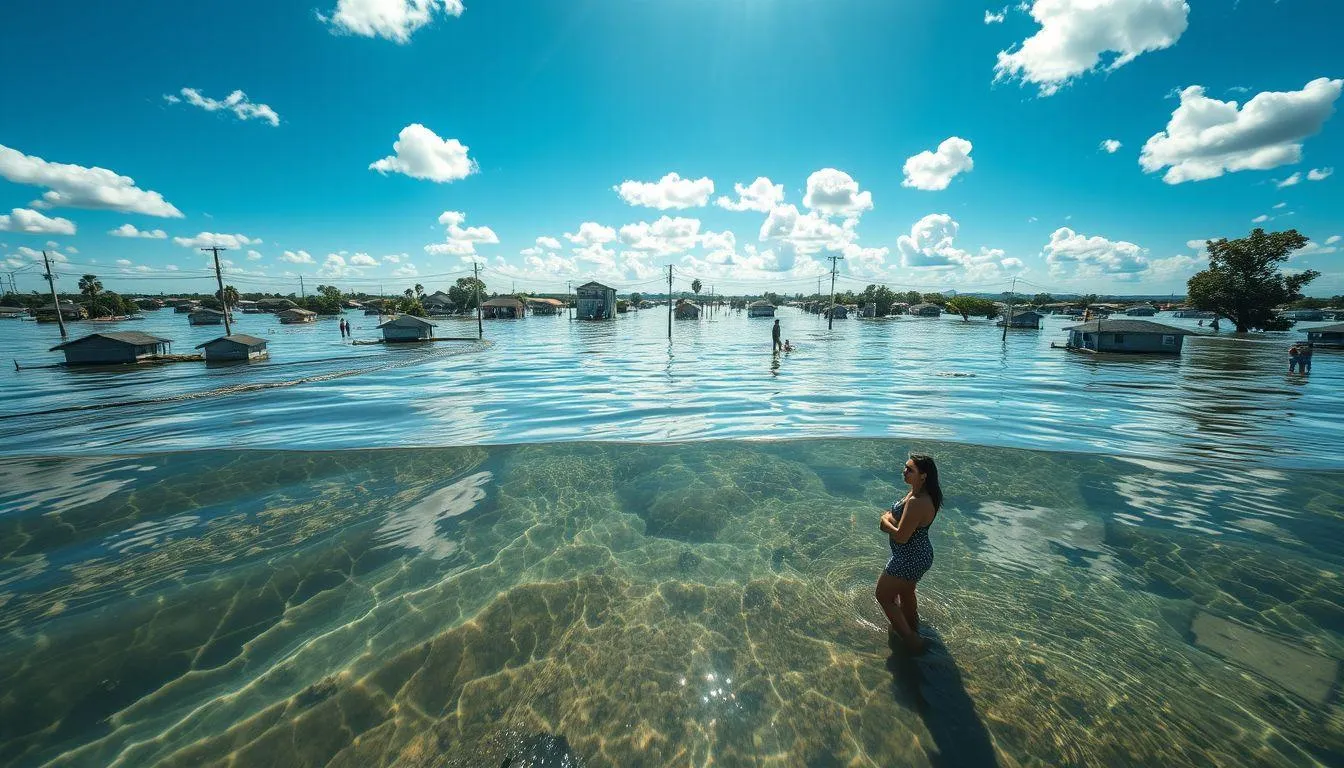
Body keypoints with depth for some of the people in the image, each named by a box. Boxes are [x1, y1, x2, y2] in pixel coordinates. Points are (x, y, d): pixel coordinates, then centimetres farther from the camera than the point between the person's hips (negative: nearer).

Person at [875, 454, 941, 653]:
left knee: (883, 596, 9)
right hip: (920, 554, 10)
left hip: (909, 560, -9)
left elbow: (901, 537, -30)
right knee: (906, 593, 29)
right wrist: (891, 517, -7)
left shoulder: (917, 502, -34)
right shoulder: (922, 494, -2)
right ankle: (912, 630, 50)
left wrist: (885, 521, -13)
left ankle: (911, 640, 19)